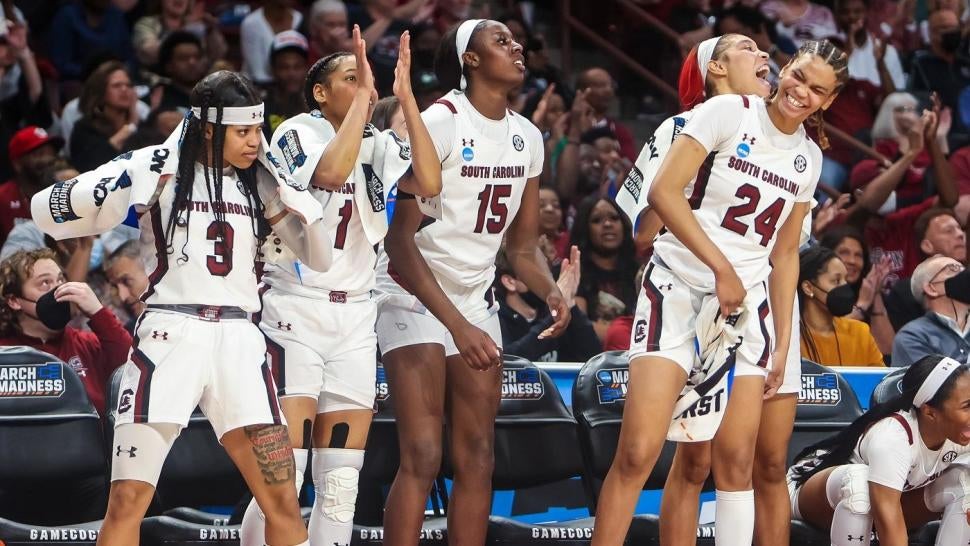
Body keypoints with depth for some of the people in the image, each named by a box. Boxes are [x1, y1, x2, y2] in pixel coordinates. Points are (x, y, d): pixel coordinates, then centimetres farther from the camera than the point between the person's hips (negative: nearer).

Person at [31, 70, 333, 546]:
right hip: (169, 338, -4)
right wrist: (115, 187, -17)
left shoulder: (261, 182, 12)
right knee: (127, 502, -10)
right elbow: (48, 212, -1)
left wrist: (297, 202, -1)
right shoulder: (154, 170, -1)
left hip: (238, 342, 4)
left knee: (283, 502, -1)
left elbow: (318, 257, 16)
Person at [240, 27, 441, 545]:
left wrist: (405, 96, -10)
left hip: (355, 320, 6)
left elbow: (428, 183, -9)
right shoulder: (297, 133, -5)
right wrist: (363, 98, -20)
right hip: (294, 313, -6)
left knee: (340, 483, 4)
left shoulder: (379, 145, 10)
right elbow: (330, 172, -26)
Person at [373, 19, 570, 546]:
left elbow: (522, 245, 12)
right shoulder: (440, 123, -17)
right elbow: (400, 238, -19)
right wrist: (456, 325, -25)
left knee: (476, 459, 6)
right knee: (422, 458, -14)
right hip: (415, 296, -7)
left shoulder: (527, 136, 5)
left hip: (475, 300, 7)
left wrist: (551, 291, -10)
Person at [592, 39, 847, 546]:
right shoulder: (728, 112, -5)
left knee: (735, 459, 0)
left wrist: (782, 343, 12)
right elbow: (664, 191, -13)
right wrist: (722, 268, -16)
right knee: (637, 453, -14)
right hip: (680, 284, -5)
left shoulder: (808, 157, 13)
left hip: (748, 300, 5)